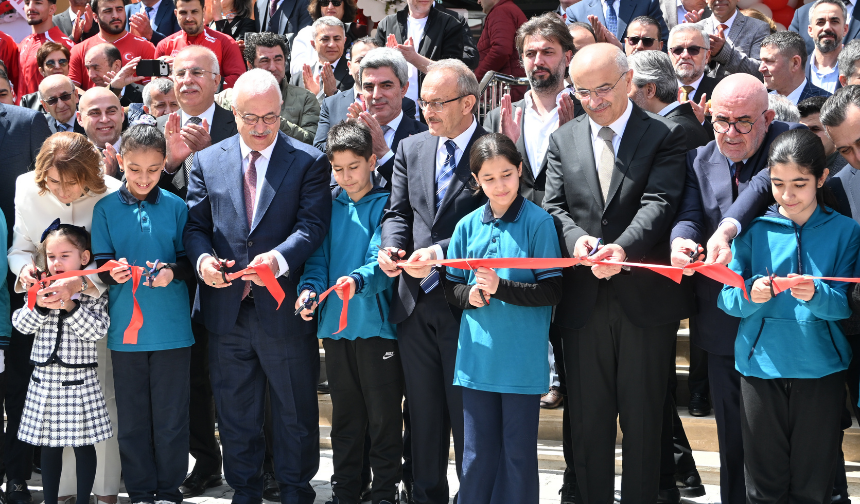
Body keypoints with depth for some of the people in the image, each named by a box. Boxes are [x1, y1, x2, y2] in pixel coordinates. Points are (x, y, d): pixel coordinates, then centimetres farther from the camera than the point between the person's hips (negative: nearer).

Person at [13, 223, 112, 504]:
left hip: (80, 380, -3)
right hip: (45, 377, 3)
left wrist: (71, 307, -23)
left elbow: (97, 330, -13)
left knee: (84, 445, 3)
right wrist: (39, 306, -15)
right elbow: (21, 324, 2)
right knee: (49, 446, 10)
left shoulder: (93, 293, -2)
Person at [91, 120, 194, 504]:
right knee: (132, 416, 7)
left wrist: (172, 271, -18)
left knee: (171, 416, 4)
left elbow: (190, 260, 3)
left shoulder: (176, 207, 2)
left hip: (172, 327, 0)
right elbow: (100, 265, 0)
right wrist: (112, 272, -22)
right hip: (125, 327, 1)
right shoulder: (105, 209, 2)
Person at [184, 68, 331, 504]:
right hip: (226, 309, 3)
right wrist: (202, 258, -13)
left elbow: (312, 226, -10)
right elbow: (195, 225, 8)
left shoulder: (309, 162, -1)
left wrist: (278, 258, -28)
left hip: (284, 308, -2)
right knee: (235, 411, 13)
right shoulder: (207, 162, 7)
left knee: (295, 410, 8)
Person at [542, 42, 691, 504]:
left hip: (644, 297, -3)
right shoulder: (563, 140, 10)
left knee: (643, 420, 6)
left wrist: (622, 248, -31)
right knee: (588, 419, 10)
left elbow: (659, 203, -14)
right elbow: (554, 206, 4)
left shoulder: (665, 136, -1)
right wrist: (576, 238, -19)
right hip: (583, 302, 3)